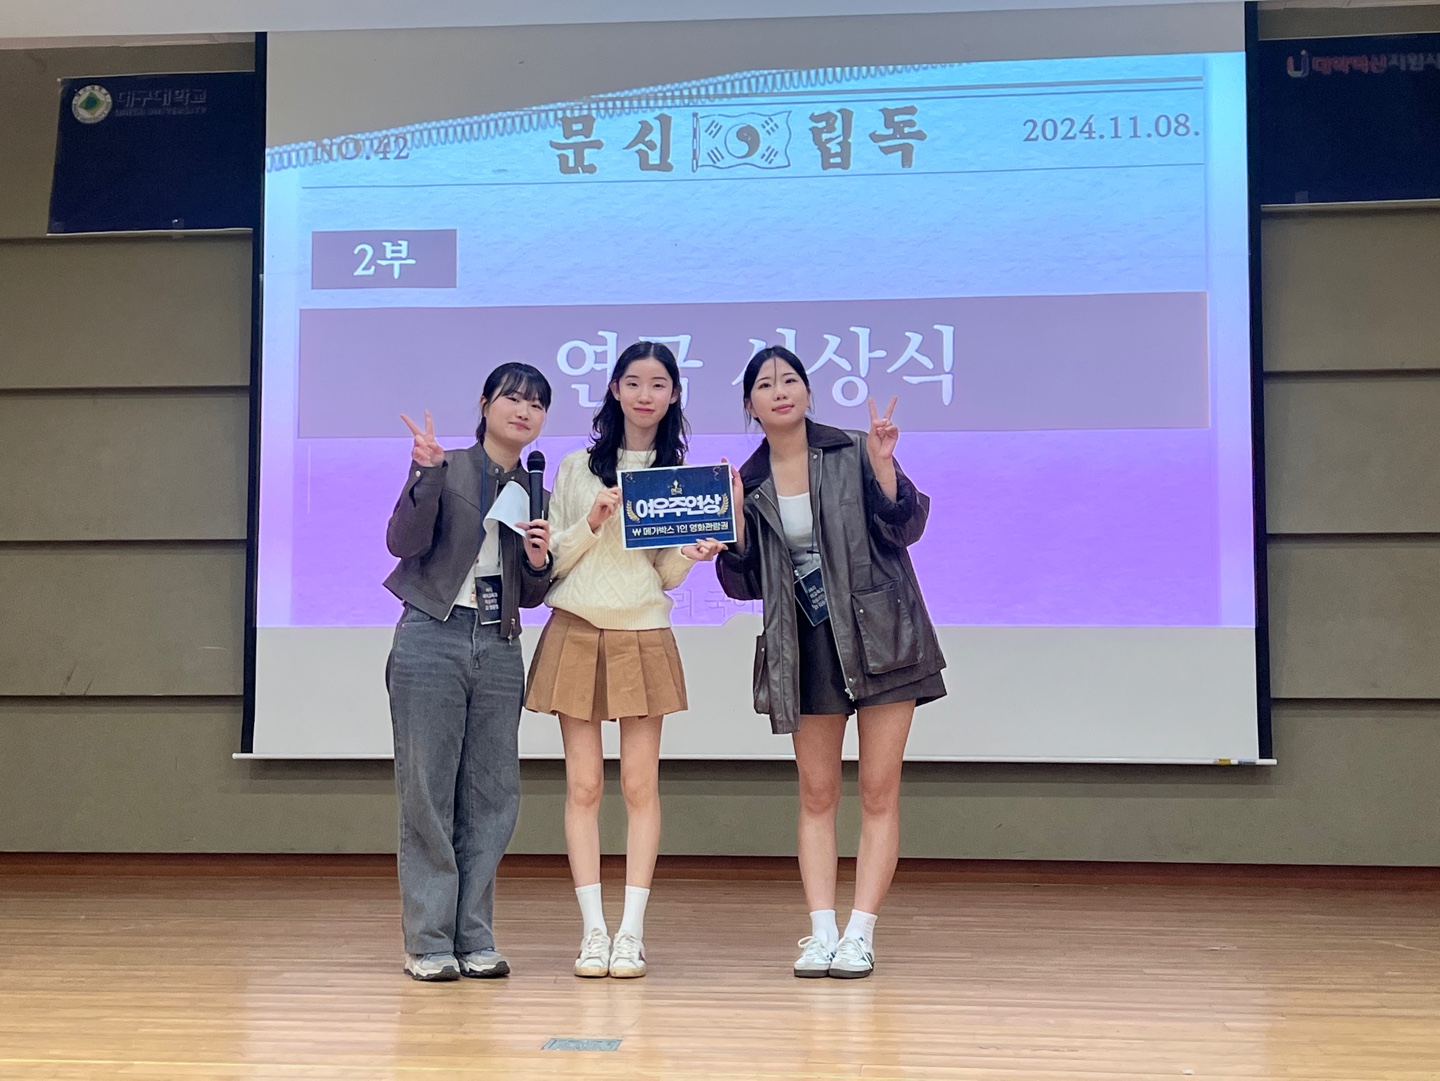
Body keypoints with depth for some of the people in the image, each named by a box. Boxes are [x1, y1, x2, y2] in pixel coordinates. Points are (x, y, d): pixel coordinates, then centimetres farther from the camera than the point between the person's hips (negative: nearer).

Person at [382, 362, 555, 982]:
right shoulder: (444, 468, 3)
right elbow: (403, 541, -11)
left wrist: (538, 562, -4)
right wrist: (427, 474, -22)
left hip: (499, 648, 4)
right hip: (432, 640, -4)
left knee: (493, 795, 3)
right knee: (427, 792, -3)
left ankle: (474, 939, 11)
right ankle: (428, 941, 2)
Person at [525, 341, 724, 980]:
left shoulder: (681, 476, 8)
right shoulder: (578, 467, 6)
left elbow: (669, 574, 6)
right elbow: (550, 561, 3)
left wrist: (695, 553, -14)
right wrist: (592, 524, -12)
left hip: (645, 638, 0)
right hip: (577, 633, 0)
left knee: (640, 785, -2)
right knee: (583, 784, -1)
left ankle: (631, 933, 1)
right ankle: (593, 931, 4)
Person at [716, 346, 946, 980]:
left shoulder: (854, 453, -2)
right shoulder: (750, 482, 6)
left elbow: (906, 527, -7)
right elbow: (743, 583, 5)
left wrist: (883, 465, -21)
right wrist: (733, 518, -9)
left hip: (879, 637, -3)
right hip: (806, 648, 3)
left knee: (878, 792, -2)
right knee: (816, 794, 5)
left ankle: (860, 935, 2)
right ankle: (821, 933, 8)